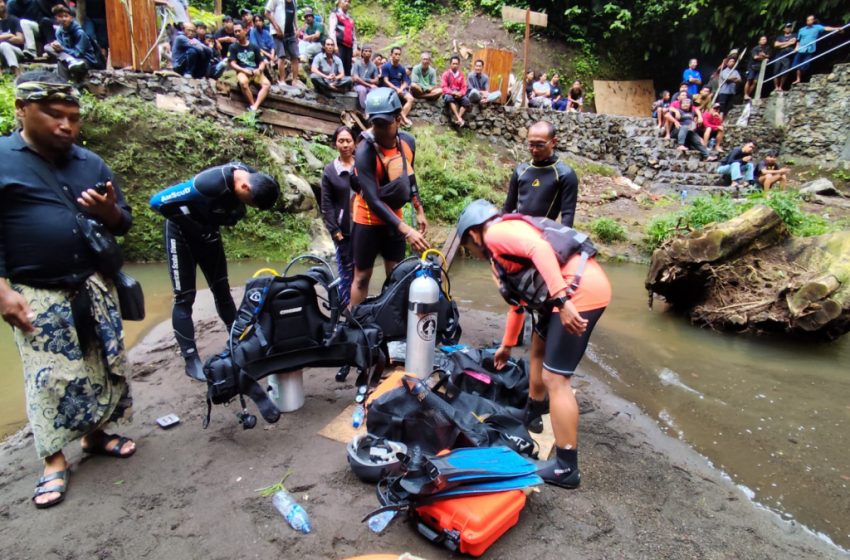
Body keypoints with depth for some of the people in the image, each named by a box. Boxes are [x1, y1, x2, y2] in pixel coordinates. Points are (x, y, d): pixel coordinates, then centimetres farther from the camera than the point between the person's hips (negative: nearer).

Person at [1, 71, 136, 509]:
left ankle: (94, 434, 30)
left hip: (93, 288, 4)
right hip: (36, 296, -4)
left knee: (103, 366, 10)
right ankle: (54, 461, 15)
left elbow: (123, 225, 11)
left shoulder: (91, 163, 7)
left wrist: (108, 211, -11)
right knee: (50, 378, 1)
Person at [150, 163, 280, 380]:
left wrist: (232, 216, -13)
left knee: (222, 290, 9)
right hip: (183, 234, -6)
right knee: (184, 298, -4)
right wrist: (191, 226, -23)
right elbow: (158, 202, -33)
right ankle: (191, 360, 2)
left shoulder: (253, 178, -16)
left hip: (208, 232, 6)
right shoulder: (211, 183, -37)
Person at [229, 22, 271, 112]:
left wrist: (259, 69, -10)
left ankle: (255, 107, -41)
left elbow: (262, 62, 12)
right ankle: (253, 105, -29)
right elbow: (232, 64, 1)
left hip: (256, 72, 2)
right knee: (243, 82, -39)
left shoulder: (253, 46, 15)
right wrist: (244, 70, -16)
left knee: (267, 84, -29)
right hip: (242, 72, -2)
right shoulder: (233, 47, 9)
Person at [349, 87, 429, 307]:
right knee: (362, 276, 3)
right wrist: (406, 230, -36)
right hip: (369, 220, -5)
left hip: (394, 217, 5)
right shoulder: (365, 151, -25)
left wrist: (420, 211, 12)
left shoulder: (408, 142, -7)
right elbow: (373, 200, -30)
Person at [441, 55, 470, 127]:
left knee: (466, 100, -28)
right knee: (449, 97, -39)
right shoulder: (446, 74, 3)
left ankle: (456, 118, -39)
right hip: (449, 94, -3)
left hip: (458, 95, 3)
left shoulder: (461, 75, 12)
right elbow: (443, 87, -6)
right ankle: (459, 118, -45)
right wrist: (452, 92, -20)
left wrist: (460, 93, -15)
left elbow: (464, 87, 8)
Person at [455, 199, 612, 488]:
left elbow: (540, 248, -22)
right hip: (577, 289, 11)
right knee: (540, 345, 28)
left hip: (582, 290, -11)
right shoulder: (503, 250, 27)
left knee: (555, 378, -6)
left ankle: (566, 468, 5)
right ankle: (532, 414, 45)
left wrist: (561, 299, -29)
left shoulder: (496, 233, -3)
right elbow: (518, 300, 35)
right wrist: (506, 346, 44)